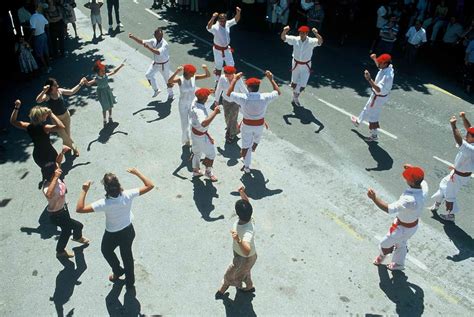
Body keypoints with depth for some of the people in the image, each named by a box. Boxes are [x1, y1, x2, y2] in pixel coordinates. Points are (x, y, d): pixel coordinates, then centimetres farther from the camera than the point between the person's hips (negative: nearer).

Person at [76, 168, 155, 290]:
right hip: (128, 230, 3)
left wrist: (84, 191, -25)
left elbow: (79, 209, -32)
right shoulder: (127, 195, -28)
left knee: (106, 250, 33)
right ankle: (130, 282, 46)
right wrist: (137, 172, -12)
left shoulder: (105, 203, -35)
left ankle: (118, 271, 54)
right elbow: (150, 185, -19)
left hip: (112, 234, -3)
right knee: (127, 255, 27)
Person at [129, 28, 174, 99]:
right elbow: (141, 42, -4)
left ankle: (170, 93, 34)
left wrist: (148, 47, -50)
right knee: (148, 75, 8)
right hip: (155, 63, 7)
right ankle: (156, 90, 26)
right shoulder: (154, 41, -8)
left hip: (163, 65, -7)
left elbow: (158, 52, -46)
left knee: (167, 79, 9)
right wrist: (133, 37, -16)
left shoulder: (164, 44, -29)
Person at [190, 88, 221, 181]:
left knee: (197, 152, 27)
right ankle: (208, 172, 34)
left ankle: (195, 171, 45)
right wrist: (215, 112, -48)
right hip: (200, 136, -9)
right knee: (211, 153, 12)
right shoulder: (199, 110, -39)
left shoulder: (195, 101, -11)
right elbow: (204, 124, -57)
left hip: (195, 131, 9)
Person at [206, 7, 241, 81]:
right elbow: (209, 27, -46)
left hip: (226, 49, 5)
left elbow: (236, 20, -7)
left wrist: (238, 13, -29)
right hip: (218, 50, -5)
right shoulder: (215, 27, -26)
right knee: (219, 67, 10)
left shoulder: (227, 24, -8)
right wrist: (213, 18, -63)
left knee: (231, 65, 15)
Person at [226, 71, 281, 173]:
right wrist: (271, 79, 1)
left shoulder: (243, 98, -25)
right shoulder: (264, 97, -20)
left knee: (246, 145, 16)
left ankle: (247, 167, 26)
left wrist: (235, 79, -8)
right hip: (259, 125, 1)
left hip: (247, 125, -1)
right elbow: (278, 92, -2)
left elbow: (229, 93, -11)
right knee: (257, 139, 34)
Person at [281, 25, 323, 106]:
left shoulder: (311, 41, -19)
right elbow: (283, 38, -15)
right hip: (296, 64, 1)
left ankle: (296, 97, 29)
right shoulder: (295, 39, -13)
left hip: (306, 66, -1)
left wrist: (316, 34, -57)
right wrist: (284, 31, -39)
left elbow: (320, 41, -36)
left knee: (302, 85, 0)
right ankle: (295, 96, 43)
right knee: (294, 82, 17)